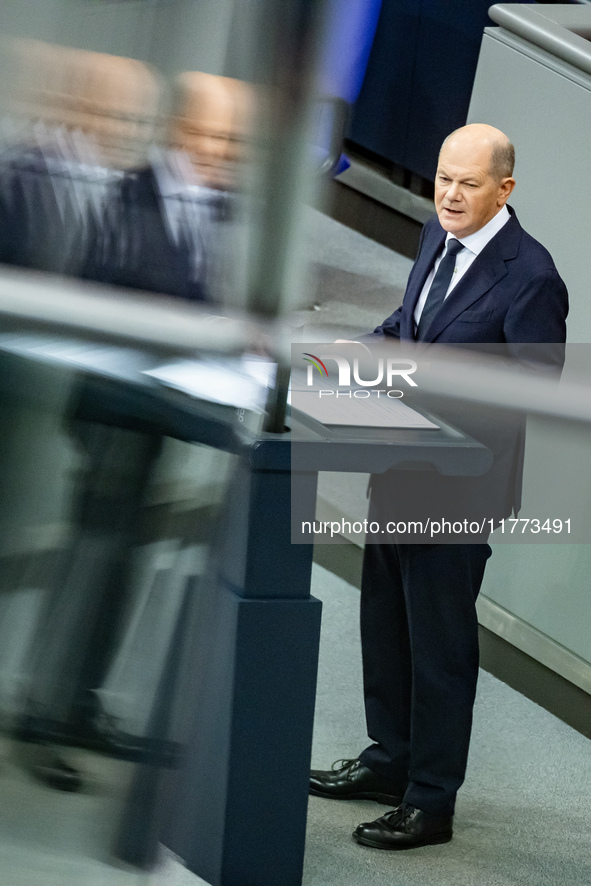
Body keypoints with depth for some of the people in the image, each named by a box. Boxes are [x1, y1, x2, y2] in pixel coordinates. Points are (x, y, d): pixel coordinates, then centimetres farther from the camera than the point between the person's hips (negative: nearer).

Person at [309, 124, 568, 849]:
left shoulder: (529, 275, -20)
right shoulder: (437, 237, 6)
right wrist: (366, 350, 2)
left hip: (458, 487, -9)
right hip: (402, 468, 9)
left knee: (441, 640, 1)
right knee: (384, 620, 20)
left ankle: (431, 801, 13)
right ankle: (389, 761, 37)